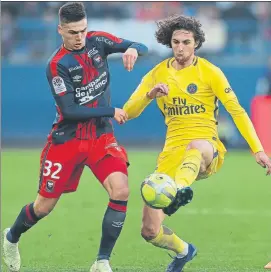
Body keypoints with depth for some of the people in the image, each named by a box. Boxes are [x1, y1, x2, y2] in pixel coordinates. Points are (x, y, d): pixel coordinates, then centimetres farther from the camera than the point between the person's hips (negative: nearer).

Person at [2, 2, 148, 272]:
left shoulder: (97, 41, -3)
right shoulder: (57, 65, -17)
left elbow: (140, 47, -1)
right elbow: (69, 111, -20)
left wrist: (133, 49, -26)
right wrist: (111, 112, -16)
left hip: (101, 137, 3)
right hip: (66, 140, -3)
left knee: (120, 191, -19)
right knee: (44, 206, 6)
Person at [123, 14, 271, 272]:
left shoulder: (209, 72, 1)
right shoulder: (157, 74, 9)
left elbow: (236, 111, -2)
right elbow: (128, 111, 4)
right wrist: (149, 95, -17)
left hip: (207, 149, -4)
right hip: (172, 151, 4)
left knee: (195, 146, -45)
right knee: (150, 231, -3)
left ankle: (179, 191, -74)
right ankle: (184, 251, 29)